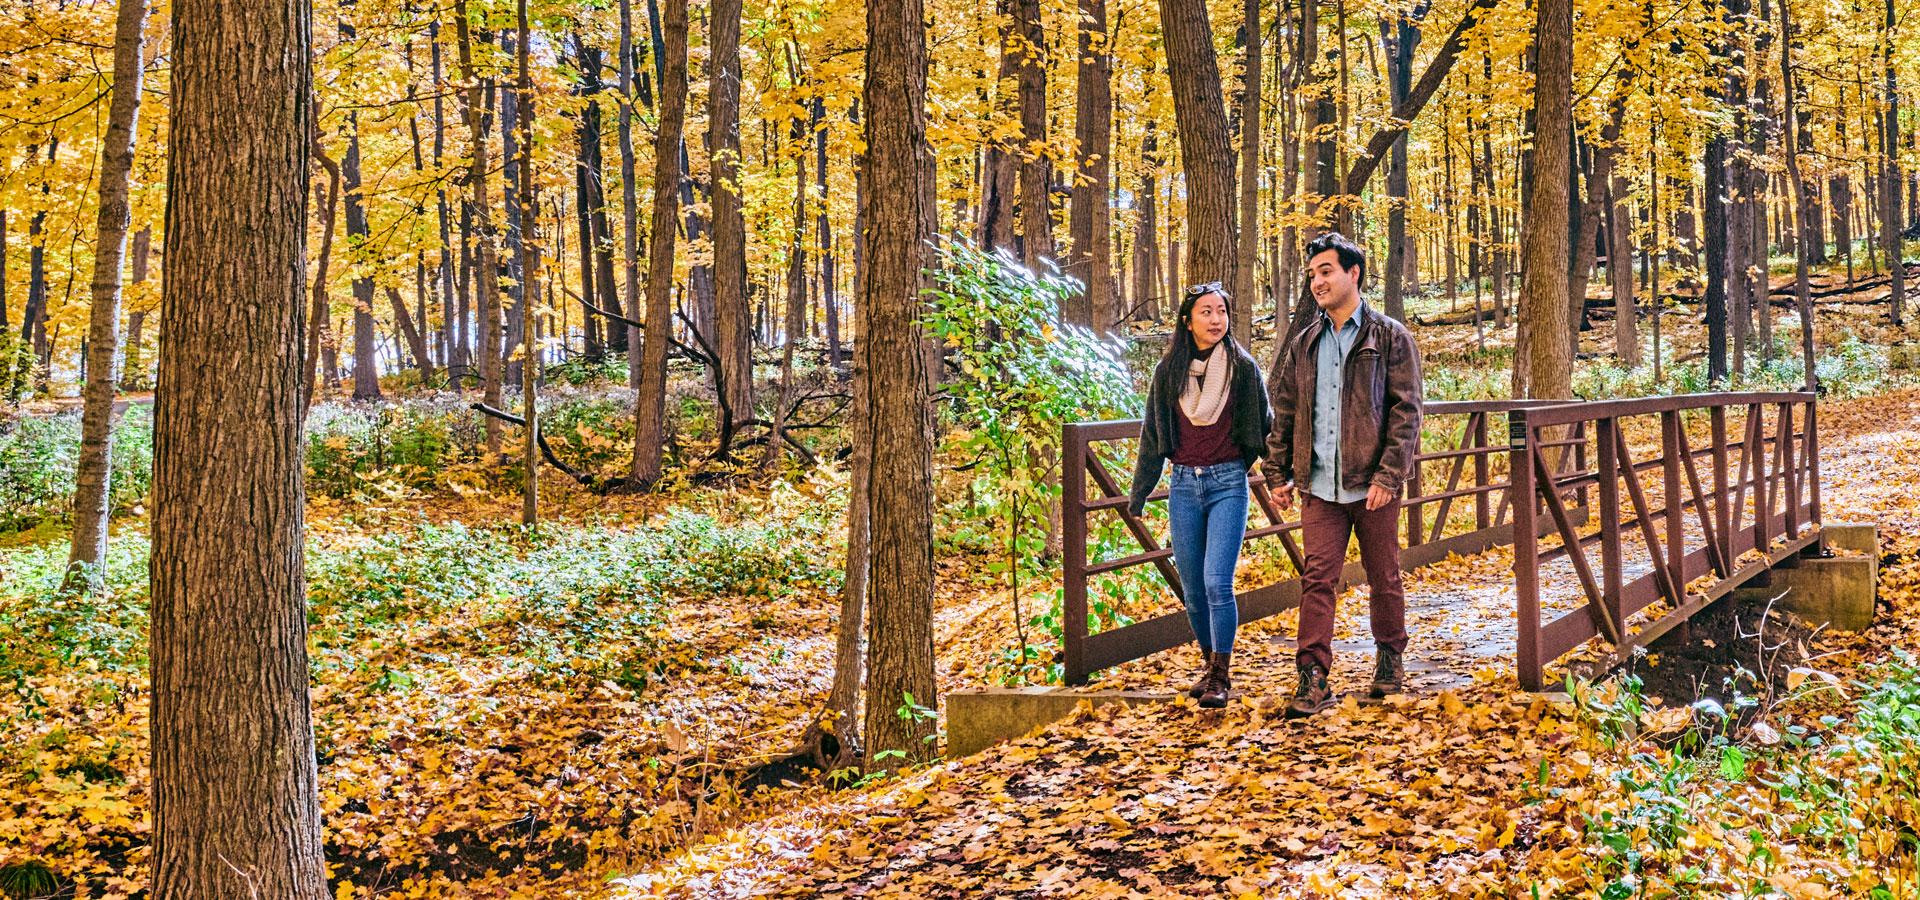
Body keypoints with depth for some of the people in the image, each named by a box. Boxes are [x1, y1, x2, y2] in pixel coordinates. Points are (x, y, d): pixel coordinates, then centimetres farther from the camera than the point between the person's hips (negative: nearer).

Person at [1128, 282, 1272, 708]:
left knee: (1217, 583, -13)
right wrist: (1138, 496, 16)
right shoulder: (1169, 372, 6)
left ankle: (1222, 677, -5)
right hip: (1184, 485, 3)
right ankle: (1209, 663, 24)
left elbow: (1265, 425, 10)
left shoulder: (1242, 368, -1)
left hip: (1228, 484, -3)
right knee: (1192, 589, 6)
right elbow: (1152, 436, 13)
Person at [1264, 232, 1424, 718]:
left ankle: (1389, 657, 30)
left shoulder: (1390, 338, 0)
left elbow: (1406, 412, -5)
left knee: (1383, 578, 10)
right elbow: (1282, 413, 15)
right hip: (1319, 486, 2)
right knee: (1318, 578, -5)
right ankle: (1313, 676, -4)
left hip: (1373, 485, -2)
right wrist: (1278, 474, 8)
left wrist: (1387, 476, -13)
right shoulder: (1302, 345, 11)